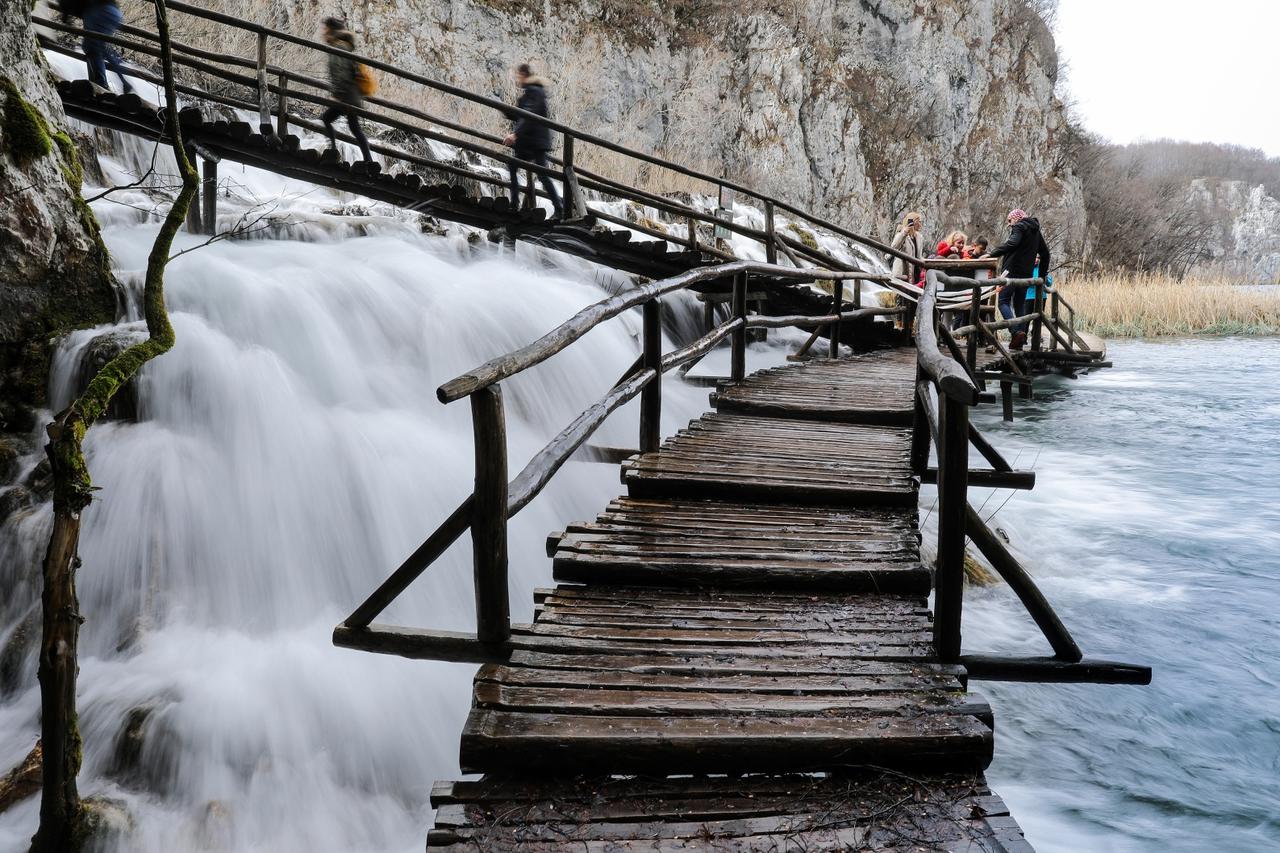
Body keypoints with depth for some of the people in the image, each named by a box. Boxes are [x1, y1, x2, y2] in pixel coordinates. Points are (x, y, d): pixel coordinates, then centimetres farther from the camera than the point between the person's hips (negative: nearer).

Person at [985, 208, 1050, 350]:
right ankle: (1021, 340, 7)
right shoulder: (1035, 231, 23)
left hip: (1012, 270, -8)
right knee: (1020, 304, 12)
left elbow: (1011, 244, -23)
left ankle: (1016, 332, -25)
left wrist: (991, 254, -28)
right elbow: (1045, 252, 27)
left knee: (1004, 301, -7)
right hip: (1027, 273, 8)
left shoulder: (1019, 227, -4)